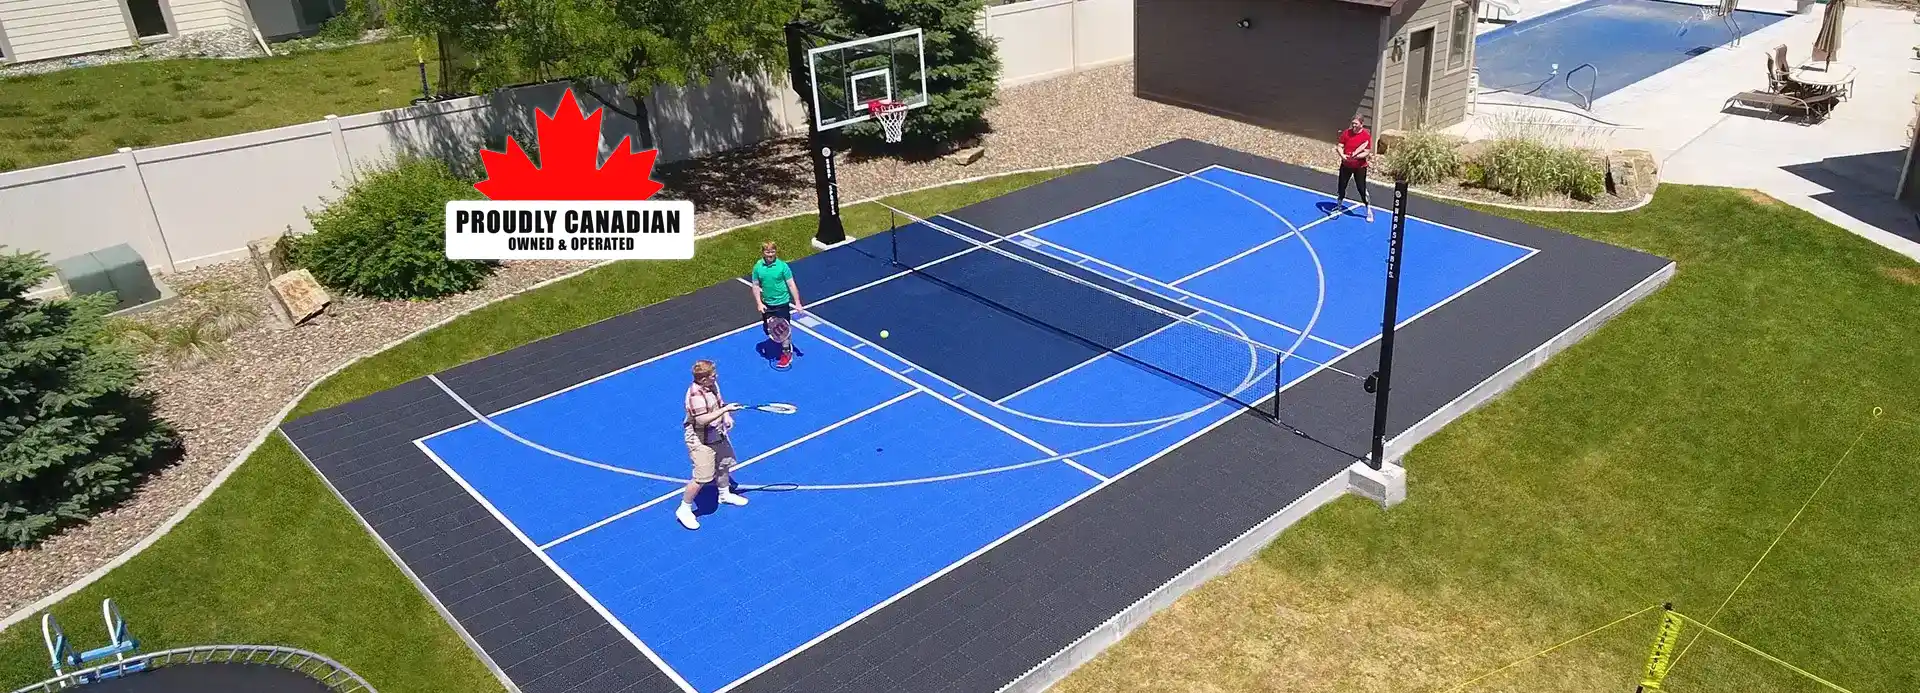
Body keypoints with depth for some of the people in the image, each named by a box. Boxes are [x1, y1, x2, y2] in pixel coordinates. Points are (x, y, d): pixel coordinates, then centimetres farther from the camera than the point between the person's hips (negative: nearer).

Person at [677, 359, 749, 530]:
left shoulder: (712, 384, -3)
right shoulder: (695, 394, -31)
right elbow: (703, 420, -35)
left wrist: (726, 416, -2)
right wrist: (725, 409, -33)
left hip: (718, 435, 10)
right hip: (701, 441, -10)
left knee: (724, 464, 27)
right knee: (702, 477, -9)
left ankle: (725, 494, 53)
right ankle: (684, 510, 10)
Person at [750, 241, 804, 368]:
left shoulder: (782, 266, -13)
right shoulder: (758, 267, -4)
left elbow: (791, 285, -9)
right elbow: (756, 286, 3)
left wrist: (797, 303, -10)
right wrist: (759, 303, -5)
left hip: (782, 303, -4)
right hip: (767, 304, 4)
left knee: (783, 329, 2)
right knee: (769, 330, 13)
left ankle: (786, 353, 19)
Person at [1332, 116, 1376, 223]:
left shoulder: (1367, 136, -13)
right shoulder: (1346, 133, -3)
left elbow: (1367, 152, -14)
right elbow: (1340, 147, -1)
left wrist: (1356, 156, -30)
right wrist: (1342, 155, -22)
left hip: (1360, 167, -4)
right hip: (1346, 165, 4)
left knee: (1361, 189, -4)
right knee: (1342, 186, 13)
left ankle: (1369, 211, 9)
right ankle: (1339, 205, 38)